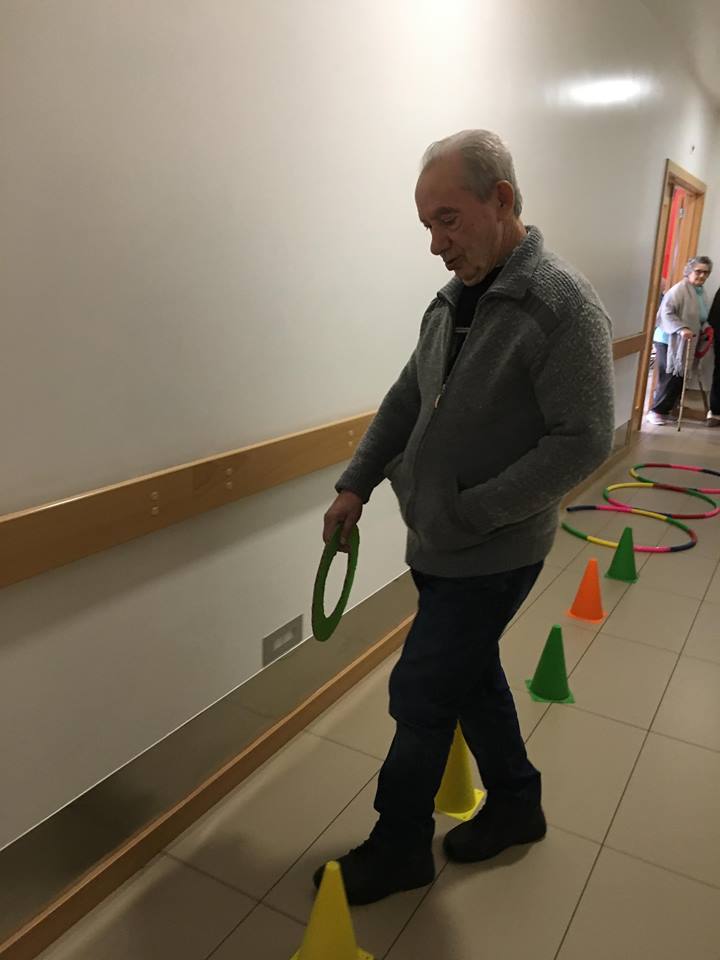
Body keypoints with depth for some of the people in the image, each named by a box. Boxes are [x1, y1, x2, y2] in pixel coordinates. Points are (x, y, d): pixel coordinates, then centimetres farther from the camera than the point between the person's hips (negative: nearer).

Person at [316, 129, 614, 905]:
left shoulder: (562, 305, -18)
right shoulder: (454, 298, 6)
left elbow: (584, 441, -21)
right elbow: (406, 400, 12)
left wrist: (470, 513, -21)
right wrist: (356, 484, 3)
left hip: (491, 553, -7)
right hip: (439, 544, 8)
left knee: (419, 696, 3)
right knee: (470, 674, 20)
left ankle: (399, 848, 27)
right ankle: (515, 804, 43)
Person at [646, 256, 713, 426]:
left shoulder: (701, 293, 13)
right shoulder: (679, 289, -13)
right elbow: (666, 312, -21)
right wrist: (681, 329, -30)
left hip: (685, 343, 8)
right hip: (668, 341, -8)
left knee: (680, 379, 7)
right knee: (670, 378, -8)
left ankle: (665, 410, 18)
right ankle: (656, 411, 3)